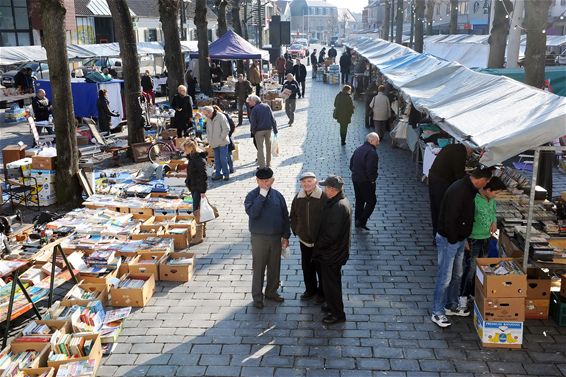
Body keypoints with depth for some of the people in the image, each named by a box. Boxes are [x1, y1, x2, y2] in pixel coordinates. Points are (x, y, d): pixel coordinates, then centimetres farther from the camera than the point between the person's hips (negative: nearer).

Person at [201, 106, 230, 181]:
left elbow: (226, 129, -13)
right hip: (214, 143, 6)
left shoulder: (221, 117, -12)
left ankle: (226, 174, 6)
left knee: (223, 158, -5)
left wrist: (221, 138, -13)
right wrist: (209, 140, 9)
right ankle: (218, 173, 17)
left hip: (222, 143, -6)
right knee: (217, 159, 10)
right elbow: (208, 130, 19)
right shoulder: (208, 119, 9)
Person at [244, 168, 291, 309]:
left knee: (275, 266, 14)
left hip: (276, 237, 4)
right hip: (259, 238, -3)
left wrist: (286, 236, 7)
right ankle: (257, 296, 18)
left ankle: (271, 291, 32)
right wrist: (262, 195, -27)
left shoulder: (277, 195, 0)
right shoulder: (252, 196, -9)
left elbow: (285, 216, 7)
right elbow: (252, 213, -28)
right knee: (258, 267, 5)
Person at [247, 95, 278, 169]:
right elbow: (273, 119, 4)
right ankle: (268, 164, 22)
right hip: (268, 129, 5)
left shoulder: (254, 109, -12)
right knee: (268, 147, 15)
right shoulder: (267, 107, 4)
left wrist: (253, 132, 1)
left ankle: (262, 165, 0)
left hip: (259, 130, -5)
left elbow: (253, 122, -13)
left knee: (260, 148, 3)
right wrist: (275, 129, 8)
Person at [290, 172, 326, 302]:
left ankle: (322, 292, 30)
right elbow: (293, 216, 12)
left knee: (320, 267, 11)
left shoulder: (323, 197, -17)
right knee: (306, 267, 18)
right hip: (304, 240, 5)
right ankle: (310, 290, 38)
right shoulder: (298, 198, -2)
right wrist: (296, 231, 9)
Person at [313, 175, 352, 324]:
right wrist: (319, 243, 13)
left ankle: (337, 314, 18)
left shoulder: (337, 207, -30)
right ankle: (333, 306, 41)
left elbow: (331, 235, -29)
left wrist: (317, 245, -14)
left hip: (332, 254, -10)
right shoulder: (342, 201, 3)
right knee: (333, 281, 24)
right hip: (337, 251, 10)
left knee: (330, 283, 5)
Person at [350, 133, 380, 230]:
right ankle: (362, 221, -3)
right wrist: (372, 179, -11)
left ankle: (357, 220, 25)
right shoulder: (372, 152, -19)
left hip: (355, 179, 9)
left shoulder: (358, 149, 10)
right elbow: (371, 169, -25)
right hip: (366, 182, -9)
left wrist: (356, 173, 16)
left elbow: (351, 164, 15)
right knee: (371, 201, 3)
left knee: (359, 200, 19)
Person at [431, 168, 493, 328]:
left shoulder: (469, 189, 5)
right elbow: (450, 219, -28)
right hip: (448, 240, -10)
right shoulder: (458, 191, -26)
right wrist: (453, 240, -17)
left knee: (457, 275, 21)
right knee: (445, 278, 0)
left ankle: (452, 305, 37)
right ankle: (437, 312, 11)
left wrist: (464, 239, 13)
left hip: (459, 239, 10)